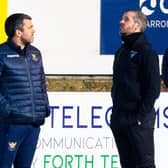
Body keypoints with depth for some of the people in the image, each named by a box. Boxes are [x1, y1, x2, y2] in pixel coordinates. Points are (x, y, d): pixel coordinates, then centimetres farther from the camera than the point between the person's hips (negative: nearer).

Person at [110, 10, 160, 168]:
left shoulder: (146, 52, -8)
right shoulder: (121, 51, 16)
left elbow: (153, 88, -13)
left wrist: (141, 116, -17)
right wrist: (116, 112, 13)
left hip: (138, 120, -8)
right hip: (119, 118, 8)